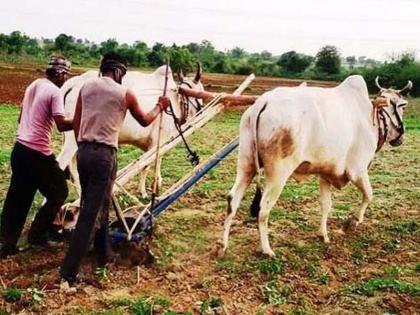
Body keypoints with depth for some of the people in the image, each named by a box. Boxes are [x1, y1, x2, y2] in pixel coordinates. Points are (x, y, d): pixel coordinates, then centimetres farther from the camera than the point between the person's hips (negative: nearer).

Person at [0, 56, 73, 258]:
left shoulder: (33, 86, 13)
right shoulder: (55, 91, -12)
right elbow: (61, 124, -21)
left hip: (19, 149, 8)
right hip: (38, 153, -8)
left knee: (17, 198, 14)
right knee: (59, 192, 10)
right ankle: (37, 234, 12)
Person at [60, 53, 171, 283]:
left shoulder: (86, 86, 10)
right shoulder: (125, 93, 0)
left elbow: (76, 122, 12)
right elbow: (144, 121, 16)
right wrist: (160, 107, 33)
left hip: (83, 151, 6)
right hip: (103, 154, -6)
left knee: (94, 205, 21)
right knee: (92, 212, -3)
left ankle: (103, 254, 35)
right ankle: (69, 270, -4)